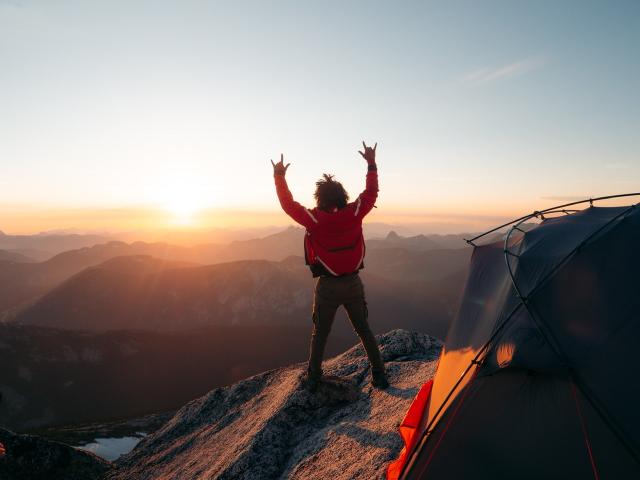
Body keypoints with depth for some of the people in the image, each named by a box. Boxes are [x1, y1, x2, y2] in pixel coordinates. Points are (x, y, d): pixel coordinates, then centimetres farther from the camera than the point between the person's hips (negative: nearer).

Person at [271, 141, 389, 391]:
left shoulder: (314, 219, -17)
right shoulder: (354, 213, -12)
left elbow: (288, 204, -4)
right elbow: (371, 193, 5)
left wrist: (279, 176, 5)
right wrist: (372, 164, 15)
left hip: (327, 287, -2)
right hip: (353, 284, 2)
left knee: (320, 334, 15)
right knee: (364, 330, 17)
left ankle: (313, 378, 23)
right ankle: (379, 375, 20)